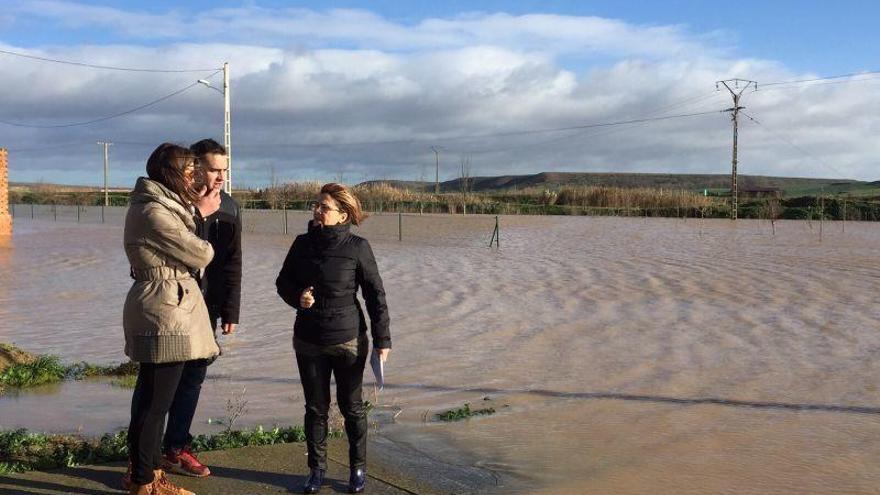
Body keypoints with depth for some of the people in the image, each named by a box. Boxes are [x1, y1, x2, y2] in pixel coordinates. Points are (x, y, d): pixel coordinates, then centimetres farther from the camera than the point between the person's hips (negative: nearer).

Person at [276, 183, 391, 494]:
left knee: (351, 406, 10)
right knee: (316, 407, 12)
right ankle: (317, 469, 26)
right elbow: (283, 281, 12)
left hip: (349, 340, -3)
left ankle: (358, 468, 25)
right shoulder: (303, 243, 0)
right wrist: (297, 297, -11)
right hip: (308, 342, 3)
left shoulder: (358, 247, -10)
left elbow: (375, 294, -6)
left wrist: (382, 339, -7)